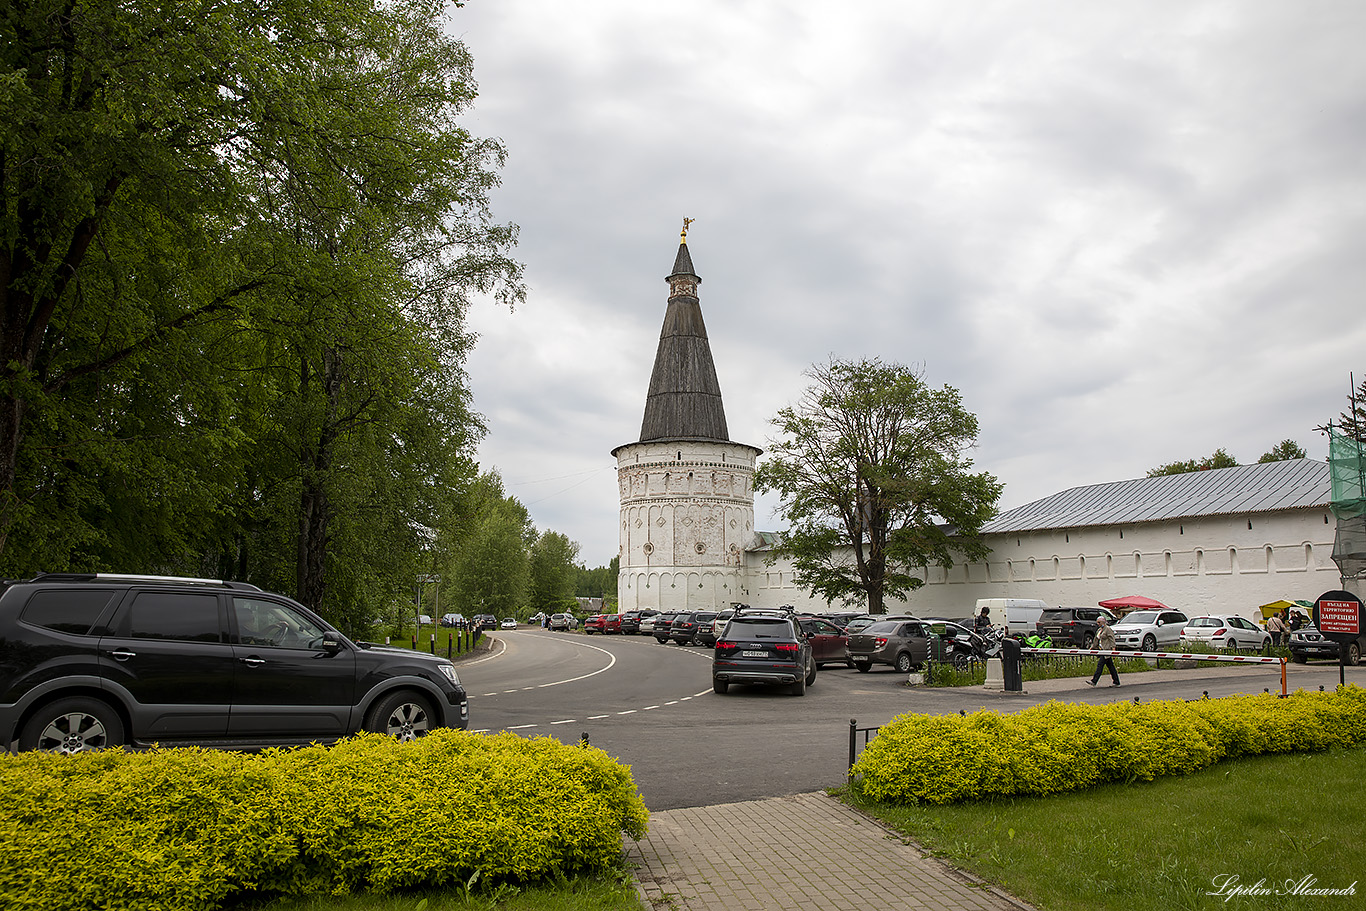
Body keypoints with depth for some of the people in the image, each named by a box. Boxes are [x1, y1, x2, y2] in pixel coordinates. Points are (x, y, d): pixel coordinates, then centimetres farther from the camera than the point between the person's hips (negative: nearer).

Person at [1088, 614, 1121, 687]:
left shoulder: (1108, 629, -9)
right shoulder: (1099, 630, 16)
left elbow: (1112, 640, -14)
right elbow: (1097, 641, 24)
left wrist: (1113, 649, -20)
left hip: (1107, 650, -9)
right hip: (1102, 650, 9)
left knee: (1100, 665, -13)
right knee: (1110, 666, 11)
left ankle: (1094, 681, -16)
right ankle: (1116, 682, 16)